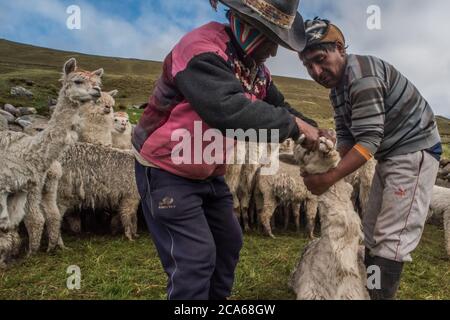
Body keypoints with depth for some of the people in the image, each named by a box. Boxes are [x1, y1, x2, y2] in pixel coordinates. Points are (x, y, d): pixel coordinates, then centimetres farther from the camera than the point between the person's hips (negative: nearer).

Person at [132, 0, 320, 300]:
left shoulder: (256, 68, 3)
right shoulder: (201, 51, -27)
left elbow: (278, 106, 14)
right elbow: (230, 110, -40)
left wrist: (312, 130, -1)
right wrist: (294, 125, -30)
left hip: (209, 173, 9)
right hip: (167, 172, -9)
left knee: (229, 241, 18)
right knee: (195, 258, -9)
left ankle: (218, 296, 39)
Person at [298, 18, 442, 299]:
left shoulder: (362, 74, -24)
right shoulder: (338, 86, 7)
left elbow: (368, 140, -28)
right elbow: (346, 136, 2)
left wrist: (329, 178, -30)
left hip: (414, 151, -10)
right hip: (390, 155, 10)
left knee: (392, 237, -10)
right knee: (373, 231, 14)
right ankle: (366, 290, 27)